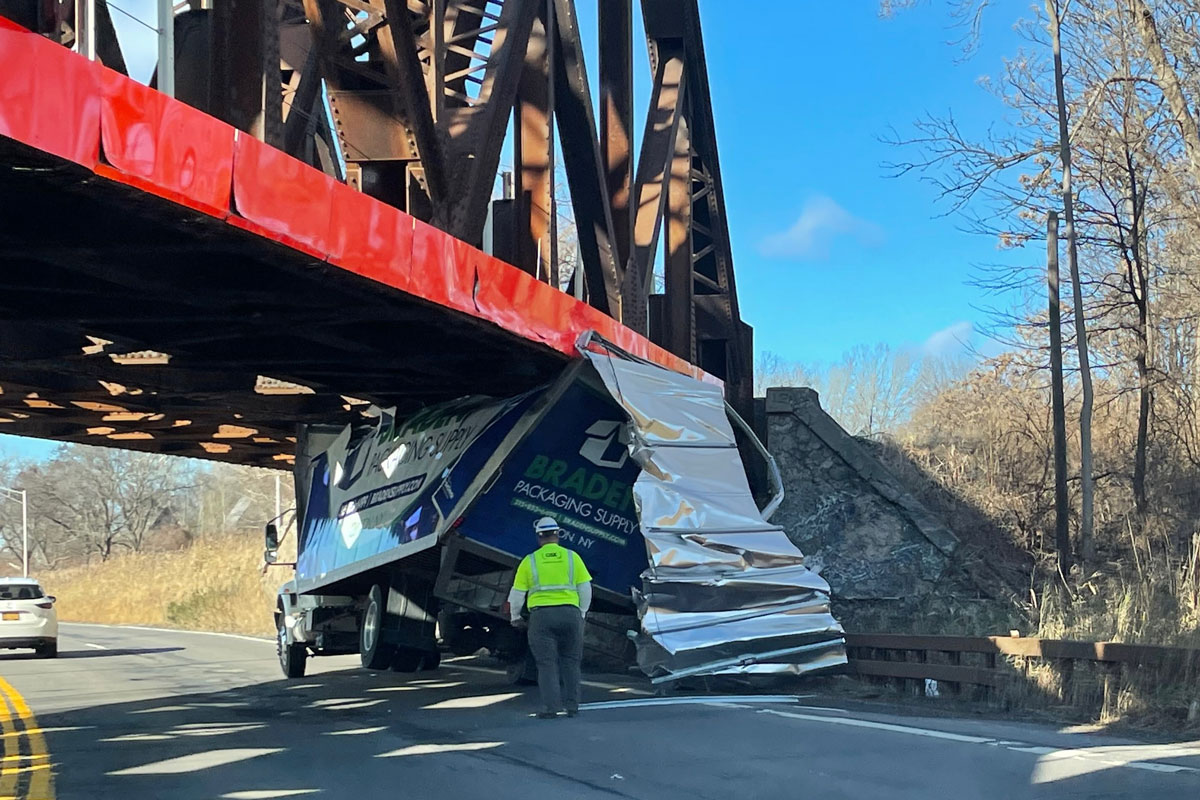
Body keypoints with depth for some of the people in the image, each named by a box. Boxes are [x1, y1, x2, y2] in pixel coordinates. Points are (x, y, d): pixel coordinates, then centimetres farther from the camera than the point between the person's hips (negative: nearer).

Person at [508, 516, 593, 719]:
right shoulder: (572, 557, 5)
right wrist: (582, 613, 21)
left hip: (542, 615, -1)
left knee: (547, 663, 2)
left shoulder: (530, 561, 4)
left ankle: (550, 707, -3)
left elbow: (517, 593, 6)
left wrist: (515, 616, 21)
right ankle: (572, 705, 12)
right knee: (570, 662, 12)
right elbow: (585, 588, 7)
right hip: (570, 613, 1)